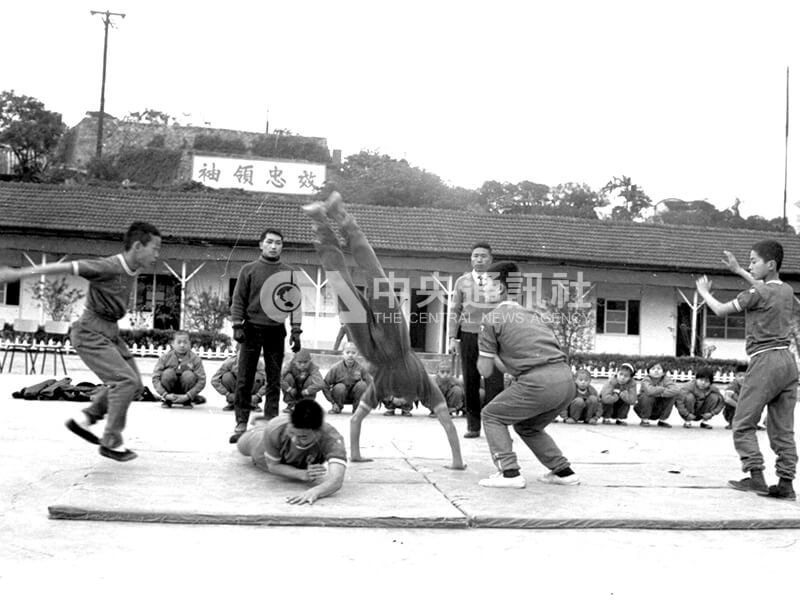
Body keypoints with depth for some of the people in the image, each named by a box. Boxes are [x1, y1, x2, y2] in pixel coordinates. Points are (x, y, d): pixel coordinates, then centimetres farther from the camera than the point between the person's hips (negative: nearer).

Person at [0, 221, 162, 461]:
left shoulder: (134, 269, 2)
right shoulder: (107, 267, -22)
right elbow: (63, 267, -22)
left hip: (110, 333, 9)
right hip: (91, 333, -9)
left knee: (134, 384, 5)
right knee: (126, 380, -17)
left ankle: (84, 419, 16)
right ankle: (111, 442, -6)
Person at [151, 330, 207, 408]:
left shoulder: (195, 359, -11)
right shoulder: (165, 357, -9)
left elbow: (201, 380, -16)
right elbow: (155, 378, -13)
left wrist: (187, 396, -26)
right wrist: (166, 395, -26)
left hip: (184, 395, 0)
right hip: (170, 394, 0)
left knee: (189, 375, -27)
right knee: (168, 373, -27)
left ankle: (187, 401, -3)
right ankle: (166, 400, -4)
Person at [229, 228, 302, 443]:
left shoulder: (287, 272, 7)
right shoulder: (249, 270, 4)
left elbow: (295, 302, 5)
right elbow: (238, 300, 3)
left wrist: (296, 330, -2)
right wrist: (237, 326, -6)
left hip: (276, 330, 1)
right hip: (252, 328, -1)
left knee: (274, 380, 4)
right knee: (244, 379, -1)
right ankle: (241, 423, 4)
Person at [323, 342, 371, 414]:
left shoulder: (361, 368, -15)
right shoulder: (336, 368, -17)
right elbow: (325, 386, -13)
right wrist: (333, 402, -15)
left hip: (354, 396, 1)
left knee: (362, 384, -27)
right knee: (340, 387, -33)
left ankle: (357, 408, -6)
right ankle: (337, 408, -4)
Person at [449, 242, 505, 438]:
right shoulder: (462, 282, 12)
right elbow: (455, 311, 13)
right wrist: (453, 337, 4)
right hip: (468, 334, 2)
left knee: (494, 382, -8)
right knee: (470, 382, 2)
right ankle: (473, 426, 10)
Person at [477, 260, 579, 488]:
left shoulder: (492, 318, 4)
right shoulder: (532, 315, 25)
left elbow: (485, 370, 9)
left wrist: (486, 351, 26)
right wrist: (495, 354, 36)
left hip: (539, 383, -7)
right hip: (567, 380, 7)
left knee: (492, 416, 12)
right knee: (527, 426, 28)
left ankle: (509, 473, 0)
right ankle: (563, 472, 24)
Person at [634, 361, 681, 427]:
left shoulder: (666, 379, -9)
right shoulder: (646, 379, -18)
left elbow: (677, 391, -28)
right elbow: (650, 391, -41)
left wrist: (661, 393, -34)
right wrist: (664, 389, -25)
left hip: (659, 411, 3)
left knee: (671, 395, -19)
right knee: (648, 395, -32)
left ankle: (662, 420, -2)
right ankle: (645, 420, -11)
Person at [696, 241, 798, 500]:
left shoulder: (757, 293, -9)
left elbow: (720, 310, 1)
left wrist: (704, 292, 19)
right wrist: (738, 270, 38)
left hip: (765, 361, -7)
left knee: (743, 424, 0)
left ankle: (756, 476, -6)